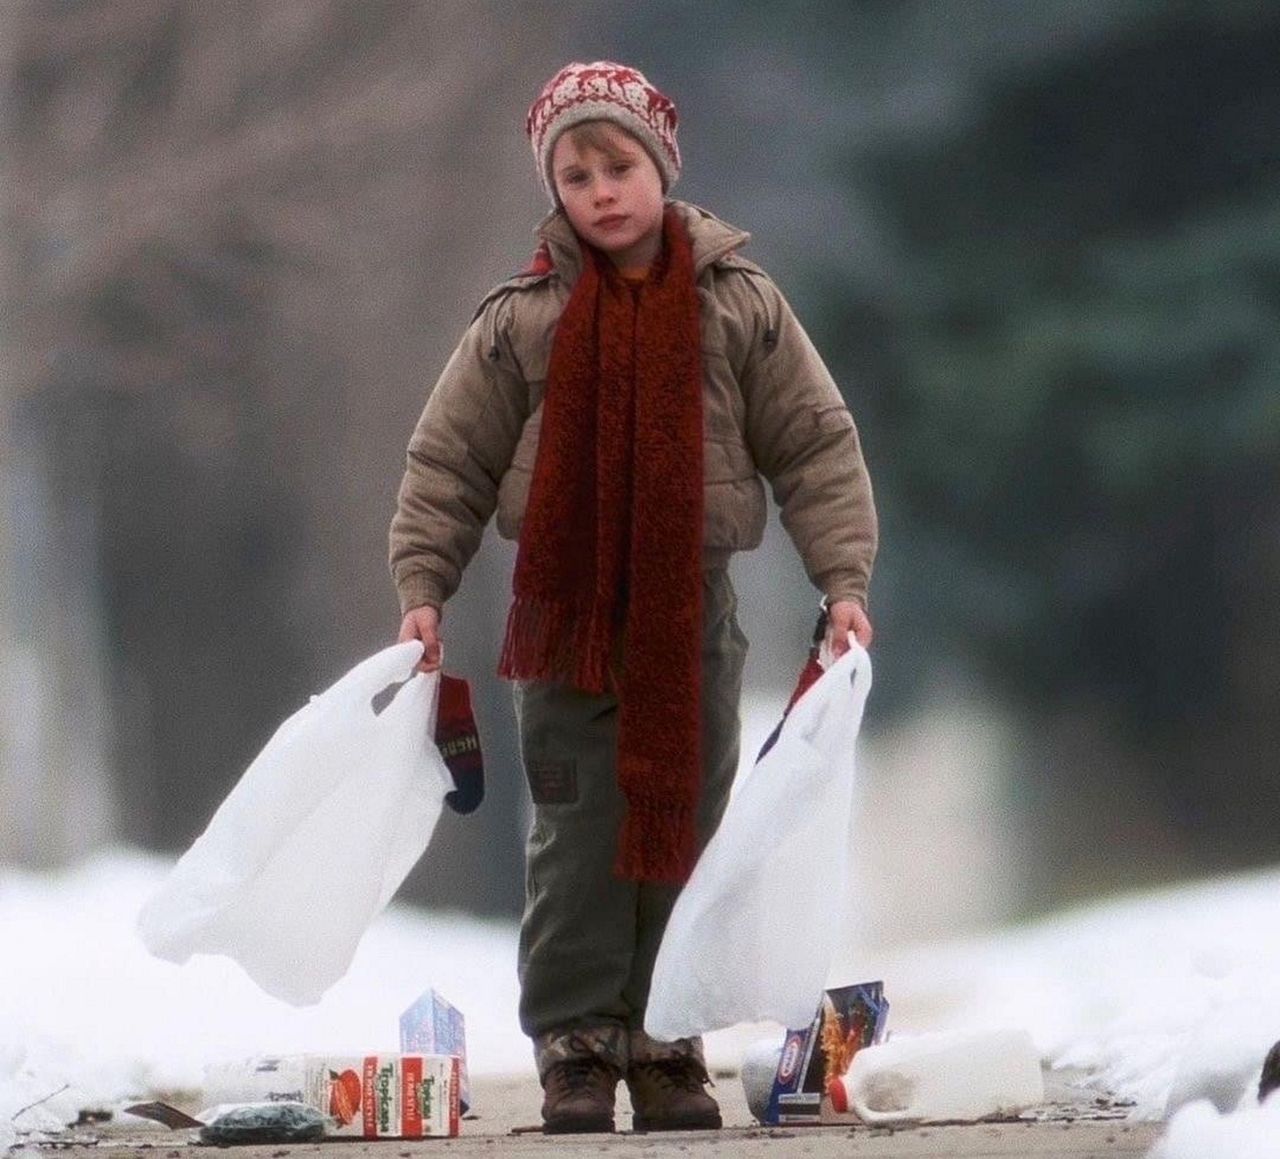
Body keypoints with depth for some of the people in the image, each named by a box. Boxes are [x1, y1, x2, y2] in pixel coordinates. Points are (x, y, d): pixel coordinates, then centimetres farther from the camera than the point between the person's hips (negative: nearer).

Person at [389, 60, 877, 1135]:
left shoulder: (740, 304, -1)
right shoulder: (521, 318, -1)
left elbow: (816, 444, 1)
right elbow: (448, 462, 3)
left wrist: (843, 576, -6)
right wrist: (422, 586, -3)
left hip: (691, 610, 1)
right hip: (564, 610, -1)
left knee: (686, 832, 4)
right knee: (577, 838, -1)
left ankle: (667, 1046, 10)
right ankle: (577, 1045, 3)